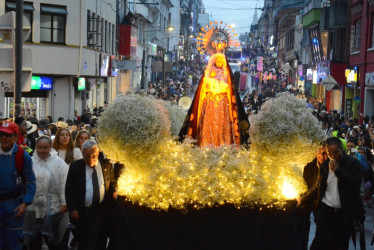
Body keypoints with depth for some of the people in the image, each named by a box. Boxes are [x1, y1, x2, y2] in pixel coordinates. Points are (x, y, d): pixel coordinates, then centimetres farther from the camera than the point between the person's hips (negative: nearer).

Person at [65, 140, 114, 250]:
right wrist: (72, 209, -9)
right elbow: (68, 190, 1)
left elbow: (112, 185, 10)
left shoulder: (106, 165, 4)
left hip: (102, 212, 0)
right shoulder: (75, 166, 0)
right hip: (82, 213, 0)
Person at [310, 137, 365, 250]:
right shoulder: (324, 165, 10)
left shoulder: (353, 163, -4)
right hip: (325, 211, 3)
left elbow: (356, 183, -17)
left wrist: (337, 170, -18)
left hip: (345, 214, -3)